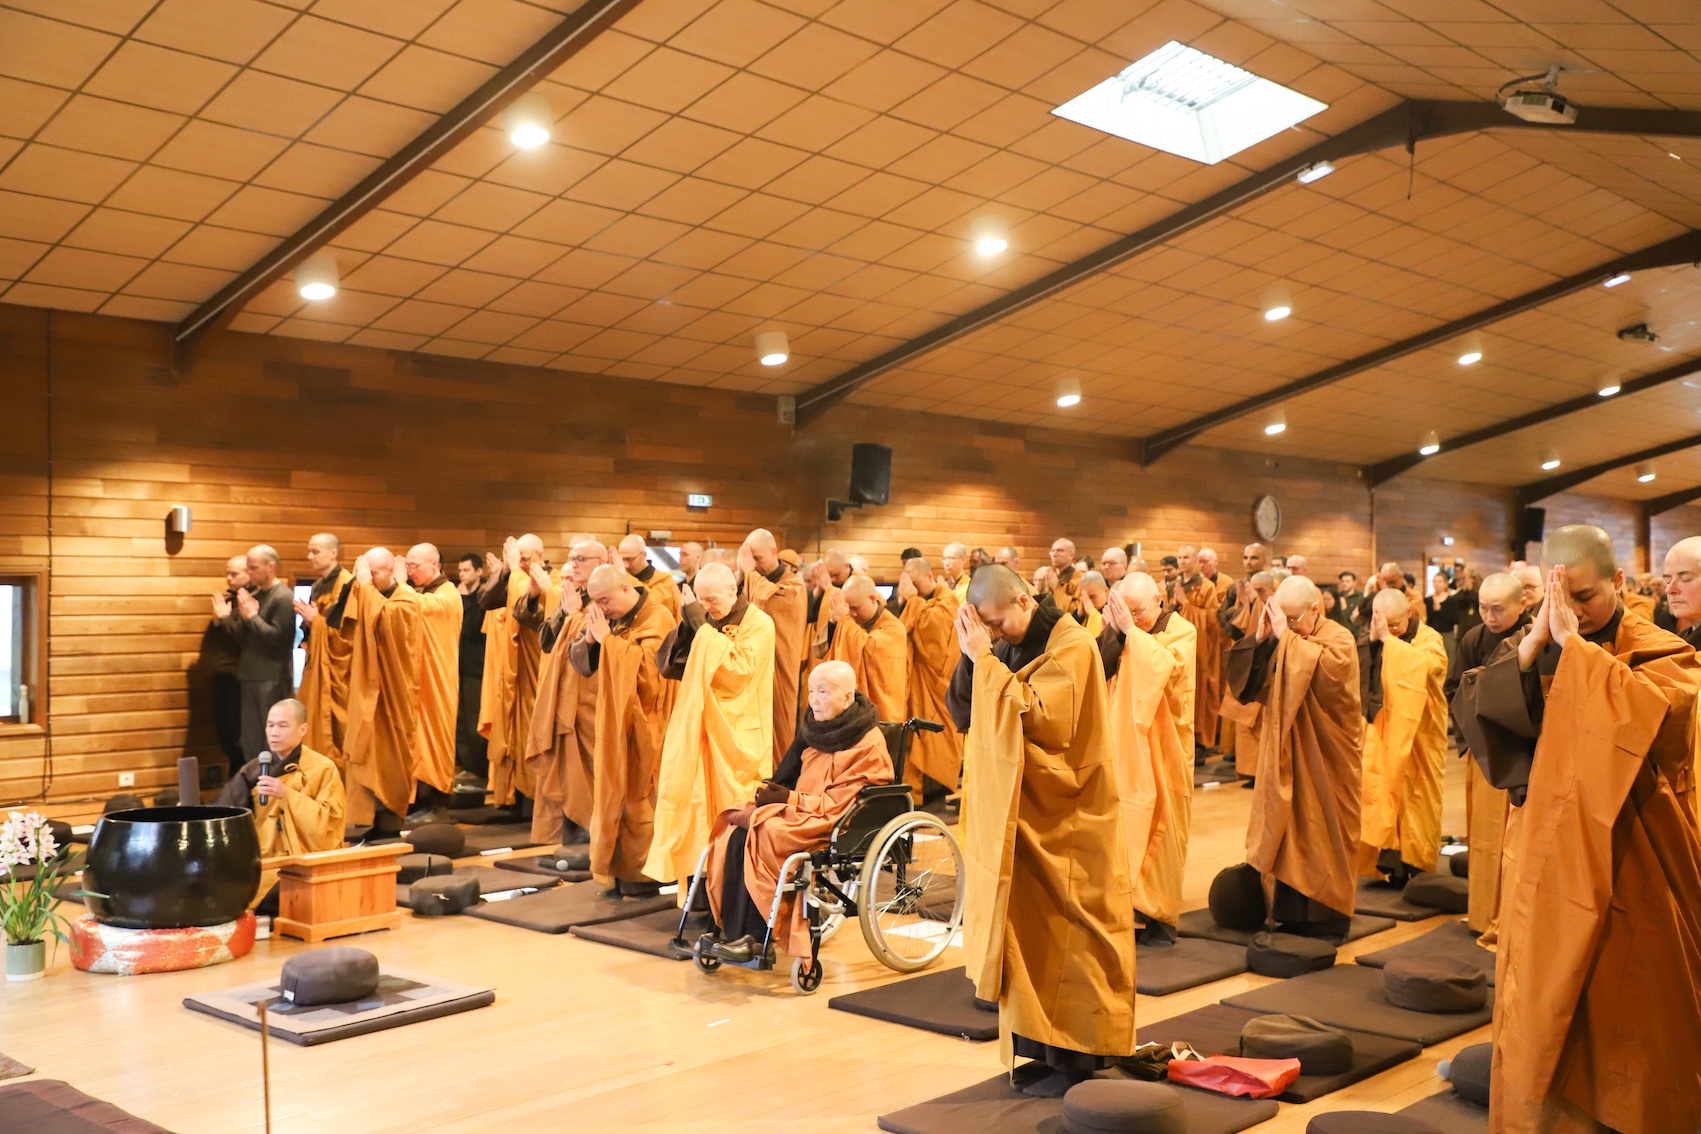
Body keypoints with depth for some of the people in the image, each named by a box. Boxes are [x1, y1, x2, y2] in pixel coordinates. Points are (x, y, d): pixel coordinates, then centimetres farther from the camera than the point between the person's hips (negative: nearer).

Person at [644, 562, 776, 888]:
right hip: (698, 731, 5)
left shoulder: (758, 625, -7)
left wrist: (702, 627, -19)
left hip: (738, 737, -5)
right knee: (697, 812, 2)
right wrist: (687, 626, -9)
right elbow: (670, 667, 4)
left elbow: (736, 670, -21)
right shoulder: (707, 624, 9)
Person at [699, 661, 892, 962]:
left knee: (761, 833, -29)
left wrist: (790, 799, -18)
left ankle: (753, 936, -19)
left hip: (836, 828, -7)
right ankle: (729, 928, -21)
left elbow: (838, 804, -15)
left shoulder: (868, 745, -9)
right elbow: (789, 776, 15)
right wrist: (773, 792, -6)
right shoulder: (814, 728, 13)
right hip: (801, 813, 7)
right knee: (734, 834, -20)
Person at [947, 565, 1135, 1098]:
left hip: (1067, 820, -7)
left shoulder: (1071, 646, -13)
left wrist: (987, 660, -23)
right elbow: (963, 716, 4)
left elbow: (1038, 719, -25)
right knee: (1029, 930, 10)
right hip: (1019, 815, 7)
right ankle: (1045, 1050, 20)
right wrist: (971, 657, -11)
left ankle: (1078, 1060, 10)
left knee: (1067, 938, 0)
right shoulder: (1005, 650, 8)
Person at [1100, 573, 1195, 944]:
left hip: (1162, 747, -2)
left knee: (1161, 828, 4)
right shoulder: (1119, 632, 4)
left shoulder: (1181, 631, -5)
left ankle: (1160, 915, 13)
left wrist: (1132, 630, -25)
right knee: (1122, 823, -1)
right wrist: (1115, 631, -19)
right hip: (1123, 744, 3)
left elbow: (1166, 668, -23)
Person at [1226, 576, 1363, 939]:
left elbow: (1318, 671, -30)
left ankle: (1326, 919, 11)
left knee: (1323, 838, 2)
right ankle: (1293, 914, 17)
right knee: (1289, 833, 8)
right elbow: (1246, 681, 0)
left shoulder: (1339, 640, -9)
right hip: (1287, 756, 5)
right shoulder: (1281, 643, 7)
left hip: (1324, 759, -5)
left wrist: (1285, 636, -24)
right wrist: (1259, 639, -12)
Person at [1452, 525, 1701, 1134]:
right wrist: (1535, 641, -18)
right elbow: (1470, 707, -10)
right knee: (1541, 1003, 8)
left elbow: (1644, 712, -28)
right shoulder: (1530, 647, 5)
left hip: (1627, 855, -3)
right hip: (1545, 848, 3)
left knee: (1628, 1005, 7)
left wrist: (1574, 642, -23)